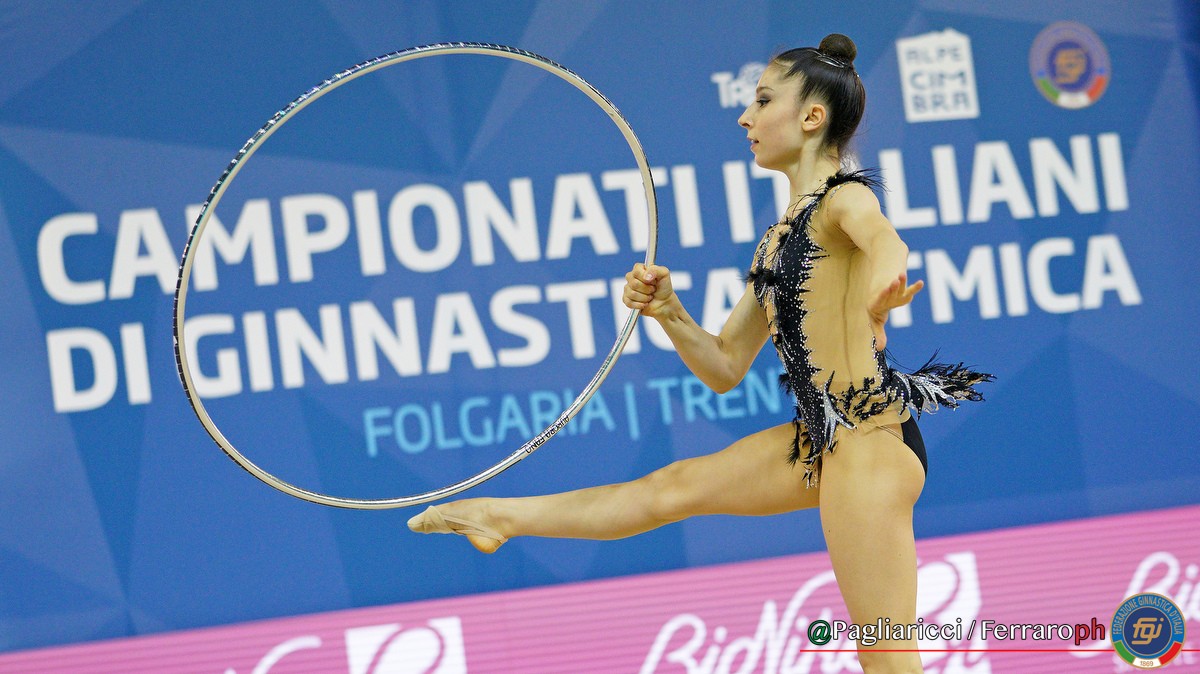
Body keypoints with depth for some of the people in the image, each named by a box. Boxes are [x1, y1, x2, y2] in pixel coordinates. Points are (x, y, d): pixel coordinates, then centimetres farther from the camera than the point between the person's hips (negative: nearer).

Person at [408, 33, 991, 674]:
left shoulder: (844, 197, -9)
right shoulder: (778, 237, 17)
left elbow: (882, 236, -36)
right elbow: (724, 369, 20)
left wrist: (883, 276, -61)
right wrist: (667, 311, 2)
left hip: (869, 434, -9)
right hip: (820, 438, 9)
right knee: (672, 487, 24)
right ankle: (501, 517, 40)